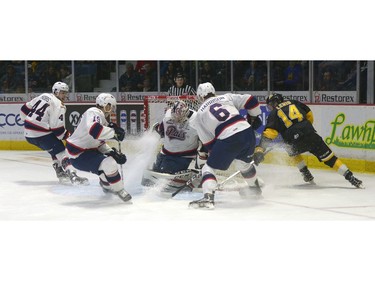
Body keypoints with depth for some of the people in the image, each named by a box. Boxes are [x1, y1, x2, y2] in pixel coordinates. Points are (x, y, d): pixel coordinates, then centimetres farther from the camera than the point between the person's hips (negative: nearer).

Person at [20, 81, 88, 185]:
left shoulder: (43, 96, 14)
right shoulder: (59, 106, -10)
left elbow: (25, 109, 18)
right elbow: (57, 128, -15)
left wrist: (30, 122, 31)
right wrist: (67, 135, 1)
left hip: (28, 134, 9)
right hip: (41, 134, -9)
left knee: (55, 151, 23)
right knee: (61, 152, -6)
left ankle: (61, 173, 21)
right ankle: (73, 176, -19)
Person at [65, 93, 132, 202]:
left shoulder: (102, 119, 14)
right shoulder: (94, 113, -17)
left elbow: (100, 143, 15)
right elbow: (94, 130, -39)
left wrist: (112, 152, 0)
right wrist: (114, 133, -30)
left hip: (87, 150, 11)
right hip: (78, 155, -11)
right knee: (109, 164, -27)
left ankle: (106, 185, 44)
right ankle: (119, 190, -11)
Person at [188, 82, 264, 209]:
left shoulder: (199, 114, 16)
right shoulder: (227, 97, 21)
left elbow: (208, 142, 13)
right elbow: (250, 100, 13)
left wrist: (213, 154, 23)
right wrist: (253, 117, 27)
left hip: (228, 139, -5)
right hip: (247, 132, 5)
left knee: (209, 167, 8)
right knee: (244, 162, 34)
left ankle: (208, 197, -12)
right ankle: (255, 188, 52)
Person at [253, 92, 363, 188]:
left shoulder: (274, 114, 10)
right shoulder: (294, 103, 22)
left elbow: (269, 133, -4)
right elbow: (309, 115, 27)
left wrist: (259, 149, -10)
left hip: (295, 142, -2)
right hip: (311, 135, 2)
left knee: (292, 151, 33)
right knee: (329, 157, 6)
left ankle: (306, 174, 28)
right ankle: (350, 177, -3)